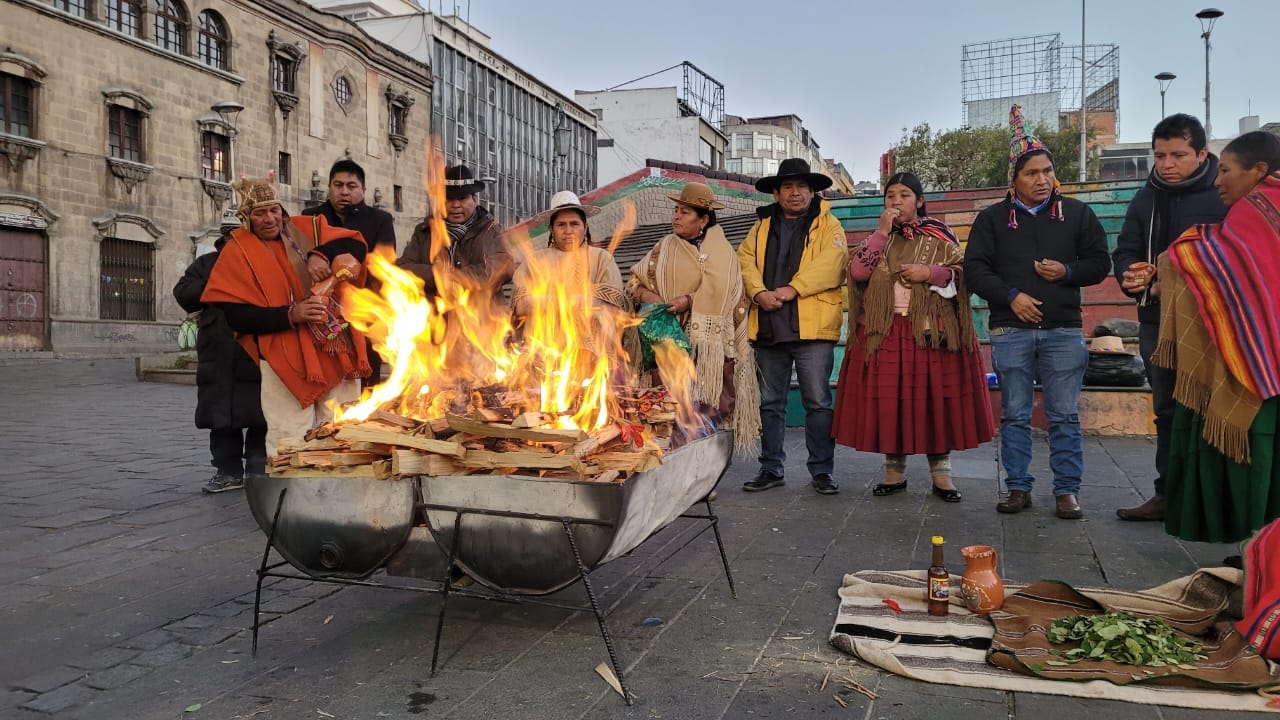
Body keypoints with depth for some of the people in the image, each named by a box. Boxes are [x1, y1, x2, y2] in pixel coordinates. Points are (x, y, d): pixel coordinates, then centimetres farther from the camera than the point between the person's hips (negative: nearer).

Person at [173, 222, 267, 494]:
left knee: (258, 417, -2)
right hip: (218, 357, 4)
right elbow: (183, 293, 7)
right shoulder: (206, 264, 17)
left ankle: (258, 471, 8)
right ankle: (228, 471, 17)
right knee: (220, 416, 7)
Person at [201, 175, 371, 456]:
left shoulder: (308, 229, 11)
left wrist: (321, 254, -15)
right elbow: (237, 316, -6)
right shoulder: (237, 252, 3)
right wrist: (291, 314, -18)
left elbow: (357, 245, 2)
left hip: (338, 351, 3)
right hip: (287, 361, -3)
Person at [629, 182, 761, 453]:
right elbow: (634, 283, 13)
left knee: (711, 411, -8)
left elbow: (718, 294, -2)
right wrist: (646, 295, -8)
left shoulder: (722, 251, 8)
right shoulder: (664, 249, 15)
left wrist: (690, 302, -15)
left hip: (712, 343, -1)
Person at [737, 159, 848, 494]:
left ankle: (821, 470, 9)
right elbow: (746, 260, 5)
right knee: (770, 402, 9)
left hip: (812, 327, -4)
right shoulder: (762, 226, 18)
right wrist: (759, 292, -14)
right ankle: (771, 468, 19)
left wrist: (792, 289, -19)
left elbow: (829, 263, -10)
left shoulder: (828, 225, 6)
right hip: (768, 327, 4)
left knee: (818, 402, -1)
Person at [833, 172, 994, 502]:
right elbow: (858, 271, -5)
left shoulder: (939, 234, 7)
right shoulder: (878, 237, 12)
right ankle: (895, 471, 13)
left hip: (930, 330, -2)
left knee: (934, 399, -1)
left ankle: (941, 473, 9)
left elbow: (962, 273, 2)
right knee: (888, 399, 1)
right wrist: (882, 232, -8)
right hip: (884, 331, 2)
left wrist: (930, 273, -13)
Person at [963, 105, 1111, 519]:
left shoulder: (1077, 213, 9)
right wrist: (1011, 296, -11)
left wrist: (1067, 272, -10)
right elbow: (975, 269, 2)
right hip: (1010, 329, 0)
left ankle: (1067, 490, 11)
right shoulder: (993, 218, 6)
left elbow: (1100, 263, 10)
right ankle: (1018, 487, 14)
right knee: (1014, 415, 5)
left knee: (1064, 415, 2)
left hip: (1063, 329, 0)